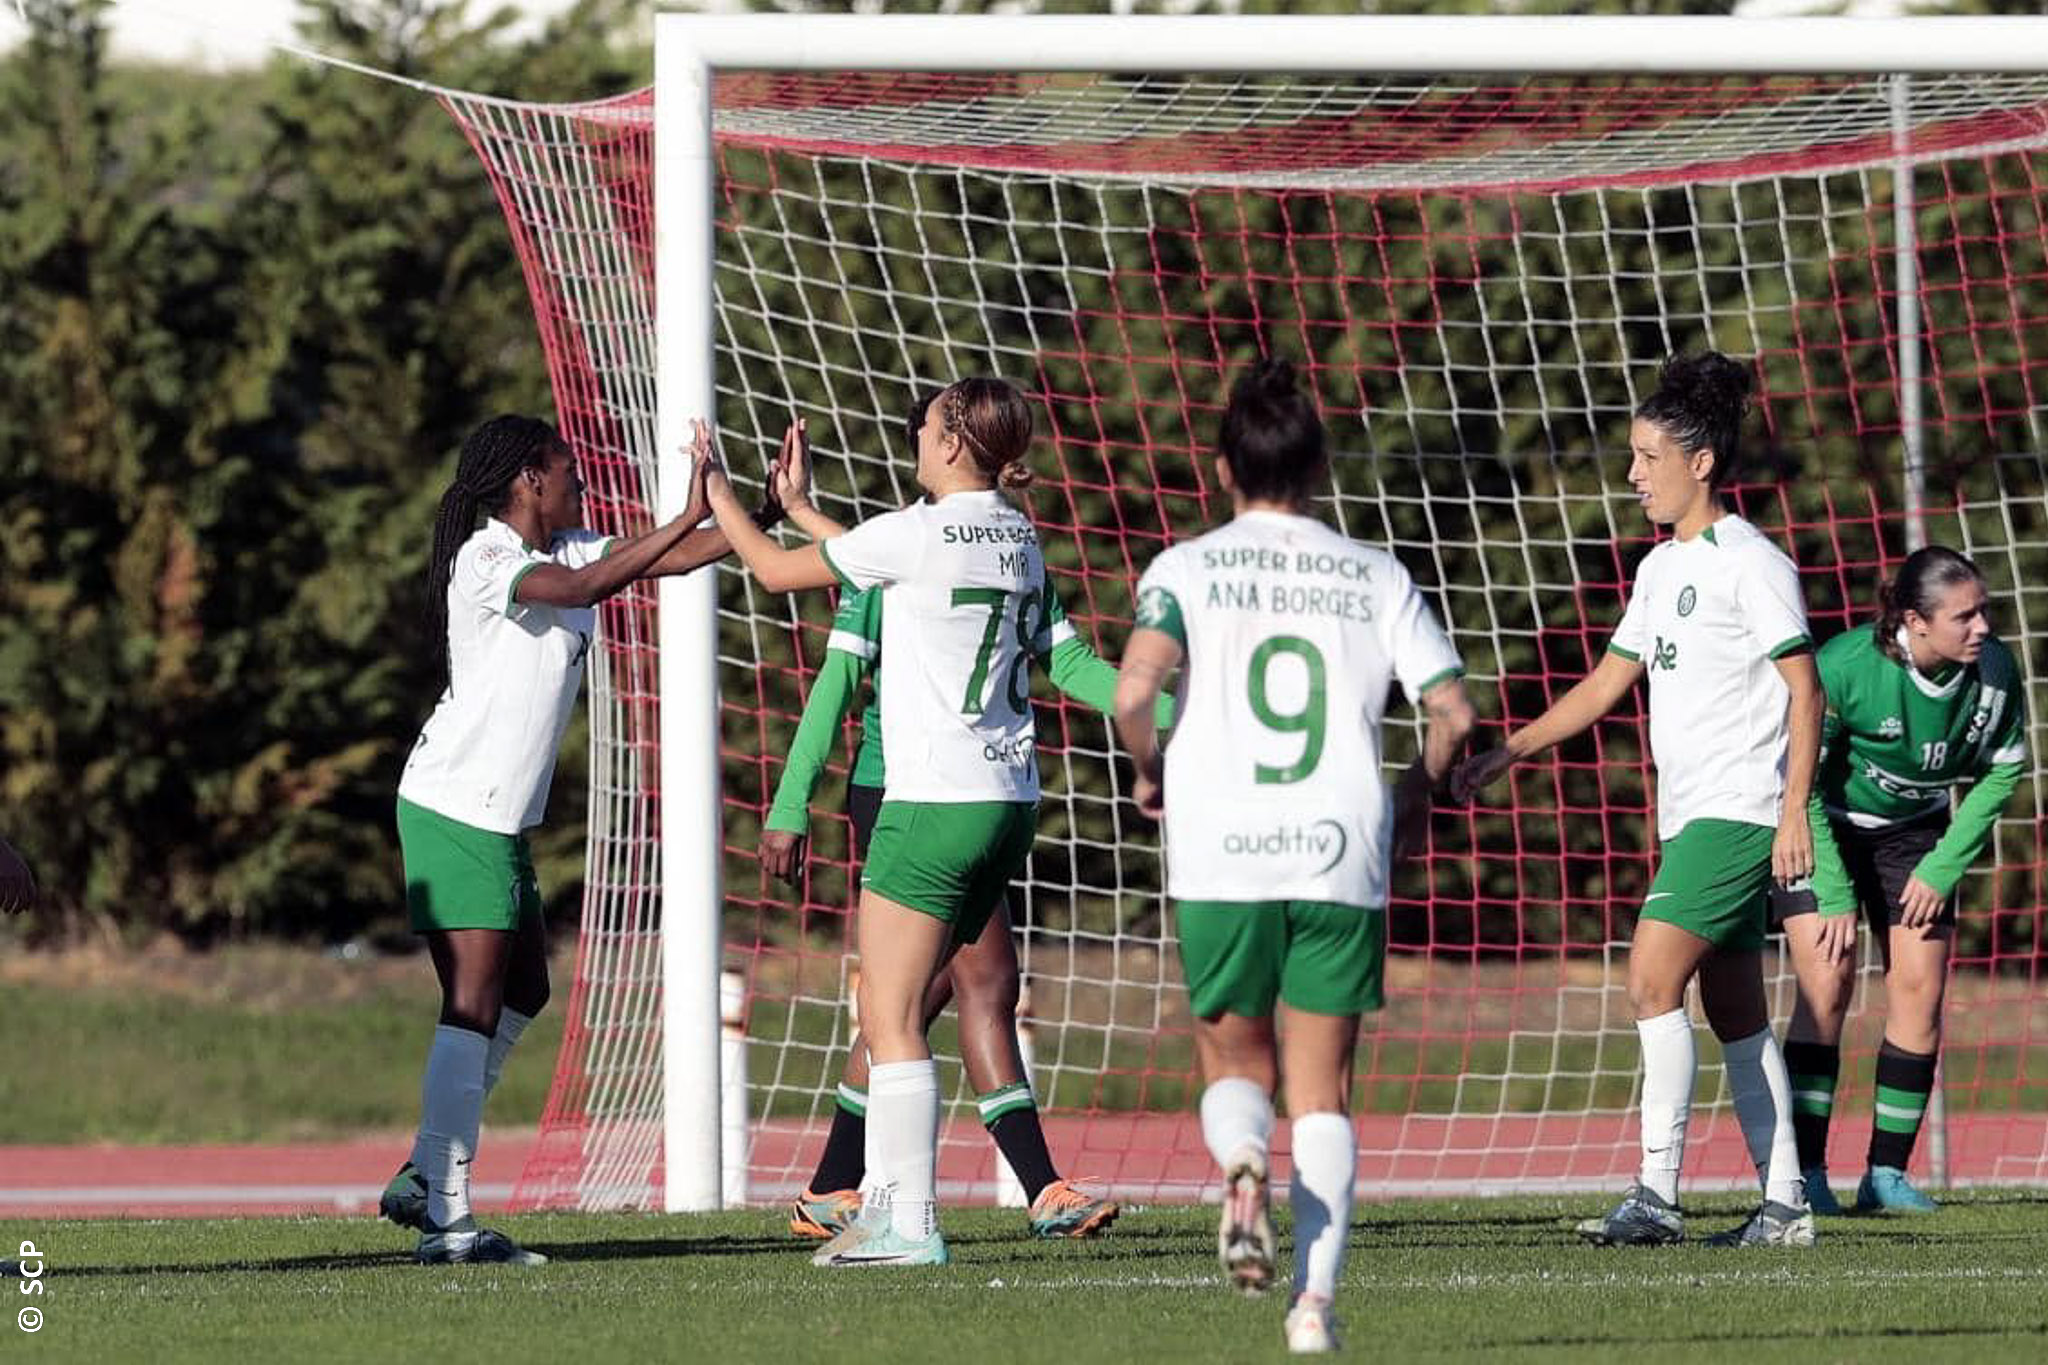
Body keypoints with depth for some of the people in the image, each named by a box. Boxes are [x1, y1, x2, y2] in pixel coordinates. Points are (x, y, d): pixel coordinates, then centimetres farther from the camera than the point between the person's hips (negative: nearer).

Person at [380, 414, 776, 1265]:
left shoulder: (565, 550, 11)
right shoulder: (485, 561, -15)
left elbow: (679, 559, 12)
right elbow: (583, 588, -32)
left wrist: (768, 510, -2)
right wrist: (685, 521, -33)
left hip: (502, 821, 10)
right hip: (454, 811, -10)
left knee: (522, 996, 16)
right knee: (474, 1008, -12)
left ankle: (425, 1179, 21)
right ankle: (446, 1221, -15)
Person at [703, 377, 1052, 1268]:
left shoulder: (916, 534, -12)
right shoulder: (1019, 538, 10)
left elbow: (774, 569, 1)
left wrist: (716, 489, 17)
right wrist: (798, 507, 36)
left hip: (935, 804, -8)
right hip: (1008, 802, 8)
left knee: (890, 1020, -6)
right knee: (896, 1014, 15)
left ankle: (911, 1225, -10)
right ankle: (885, 1204, 16)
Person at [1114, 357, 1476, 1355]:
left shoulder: (1189, 567, 3)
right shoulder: (1374, 576, 8)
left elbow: (1134, 688, -13)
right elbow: (1452, 710, 2)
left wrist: (1148, 770, 7)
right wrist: (1416, 794, 21)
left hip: (1222, 860, -1)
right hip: (1344, 857, 1)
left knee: (1234, 1064, 17)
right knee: (1322, 1091, 8)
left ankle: (1242, 1162, -18)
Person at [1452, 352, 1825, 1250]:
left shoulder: (1751, 564, -9)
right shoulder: (1662, 568, 16)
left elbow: (1804, 688, -11)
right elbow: (1608, 682, 22)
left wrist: (1794, 811, -18)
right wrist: (1506, 752, 15)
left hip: (1737, 813, -9)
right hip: (1688, 817, 9)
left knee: (1652, 980, -17)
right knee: (1734, 1010, 8)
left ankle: (1657, 1192, -18)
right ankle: (1784, 1202, 10)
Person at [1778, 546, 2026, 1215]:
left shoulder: (1995, 671, -19)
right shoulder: (1843, 667, -30)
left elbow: (2001, 772, -3)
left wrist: (1943, 869, -8)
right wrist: (1832, 897, -20)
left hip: (1915, 836, 4)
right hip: (1823, 831, -4)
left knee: (1920, 988, -6)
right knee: (1827, 984, -14)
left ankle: (1887, 1172, 2)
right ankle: (1805, 1172, -11)